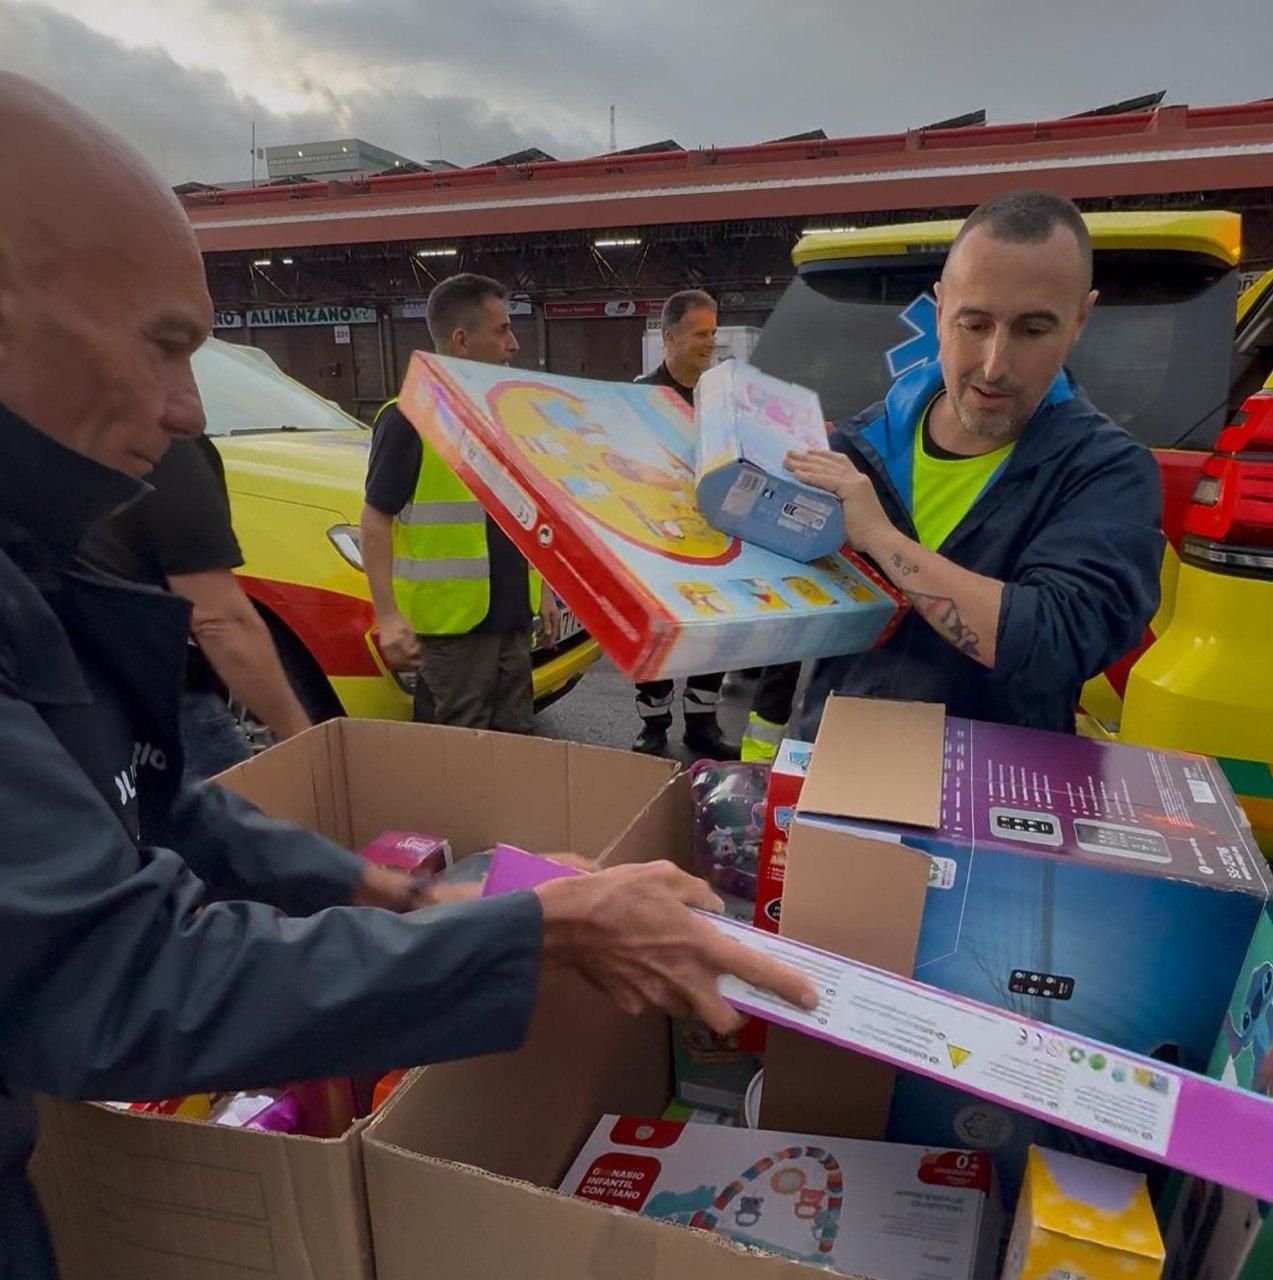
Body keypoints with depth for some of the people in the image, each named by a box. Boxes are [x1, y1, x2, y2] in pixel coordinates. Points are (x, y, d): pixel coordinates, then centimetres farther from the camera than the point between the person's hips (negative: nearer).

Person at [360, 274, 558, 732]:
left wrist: (542, 588, 16)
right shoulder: (409, 417, -13)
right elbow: (375, 519, -12)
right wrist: (388, 615, -19)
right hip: (451, 622, -7)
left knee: (516, 740, 17)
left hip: (512, 614, 7)